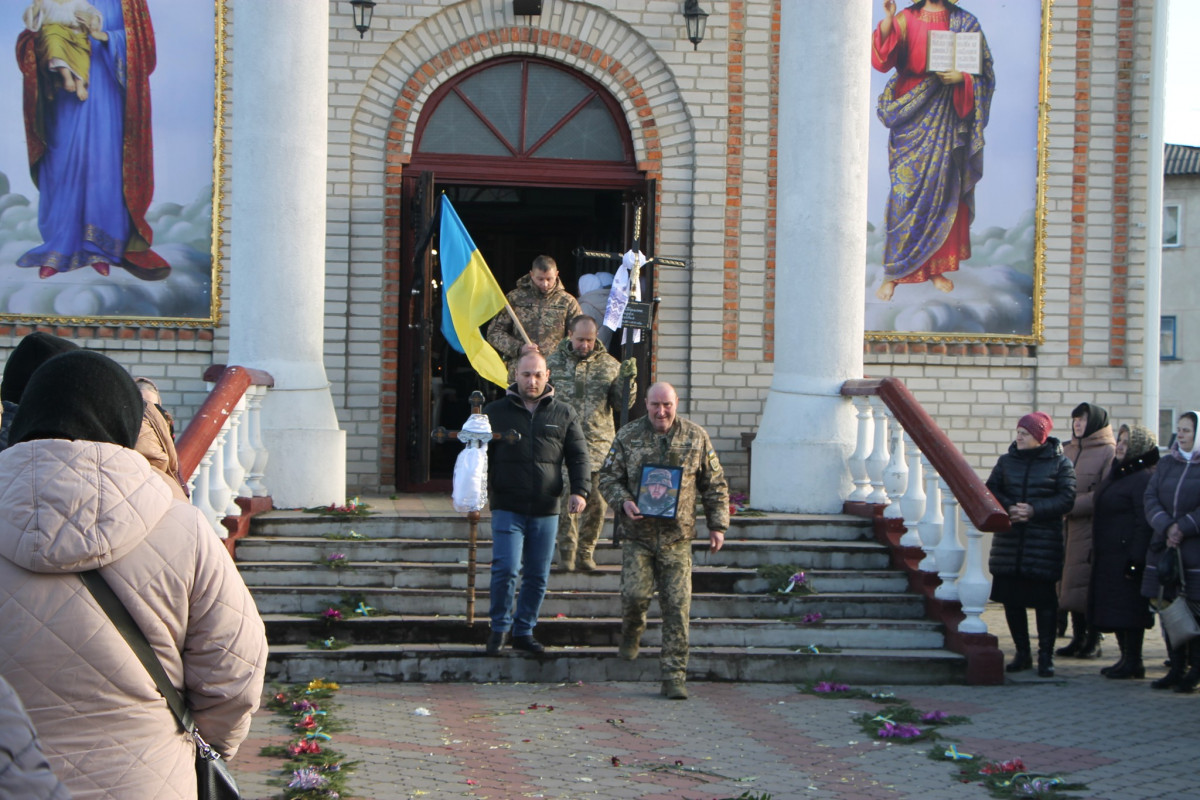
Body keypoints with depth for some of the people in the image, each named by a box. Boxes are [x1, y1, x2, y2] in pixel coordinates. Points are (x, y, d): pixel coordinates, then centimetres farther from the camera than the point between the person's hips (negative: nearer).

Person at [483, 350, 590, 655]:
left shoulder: (563, 414, 9)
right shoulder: (495, 412, 6)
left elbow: (578, 456, 10)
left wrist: (579, 491, -4)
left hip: (546, 510, 2)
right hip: (507, 507, -2)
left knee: (537, 576, 6)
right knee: (506, 568, -13)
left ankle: (524, 631, 20)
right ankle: (500, 627, 6)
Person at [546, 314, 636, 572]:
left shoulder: (609, 365, 8)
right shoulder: (553, 362, 7)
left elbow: (623, 403, 6)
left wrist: (628, 379, -10)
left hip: (597, 444, 1)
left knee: (596, 501, 0)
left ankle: (585, 553, 14)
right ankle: (567, 552, 10)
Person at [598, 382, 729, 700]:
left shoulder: (696, 437, 5)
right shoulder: (628, 436, 3)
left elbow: (715, 484, 11)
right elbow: (608, 477, 6)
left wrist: (718, 525, 6)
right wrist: (623, 502, -13)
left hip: (677, 536, 0)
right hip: (638, 534, 0)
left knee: (677, 605, -3)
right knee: (636, 594, -11)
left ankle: (674, 676, 3)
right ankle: (632, 633, 25)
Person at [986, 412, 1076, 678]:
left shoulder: (1060, 463, -1)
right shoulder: (1007, 460, 11)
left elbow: (1066, 498, -7)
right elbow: (991, 489, 9)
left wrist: (1034, 510, -18)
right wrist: (1009, 508, -10)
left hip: (1044, 541, -4)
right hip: (1009, 540, 4)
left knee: (1044, 599, -3)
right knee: (1011, 598, 6)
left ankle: (1046, 656, 5)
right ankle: (1022, 653, 18)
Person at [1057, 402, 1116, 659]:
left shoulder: (1109, 453, -6)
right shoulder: (1068, 451, 15)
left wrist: (1070, 506, -17)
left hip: (1093, 529, -6)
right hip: (1069, 529, 6)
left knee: (1088, 586, -4)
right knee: (1070, 584, 7)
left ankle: (1093, 641, 4)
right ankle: (1078, 638, 15)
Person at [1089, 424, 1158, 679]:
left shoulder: (1143, 480, -15)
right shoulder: (1116, 474, 16)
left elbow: (1144, 523, -20)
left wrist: (1136, 559, -23)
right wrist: (1095, 549, 18)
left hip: (1127, 553, -10)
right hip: (1108, 555, 10)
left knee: (1128, 608, -5)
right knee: (1114, 608, 12)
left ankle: (1133, 662, 2)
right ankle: (1126, 658, 19)